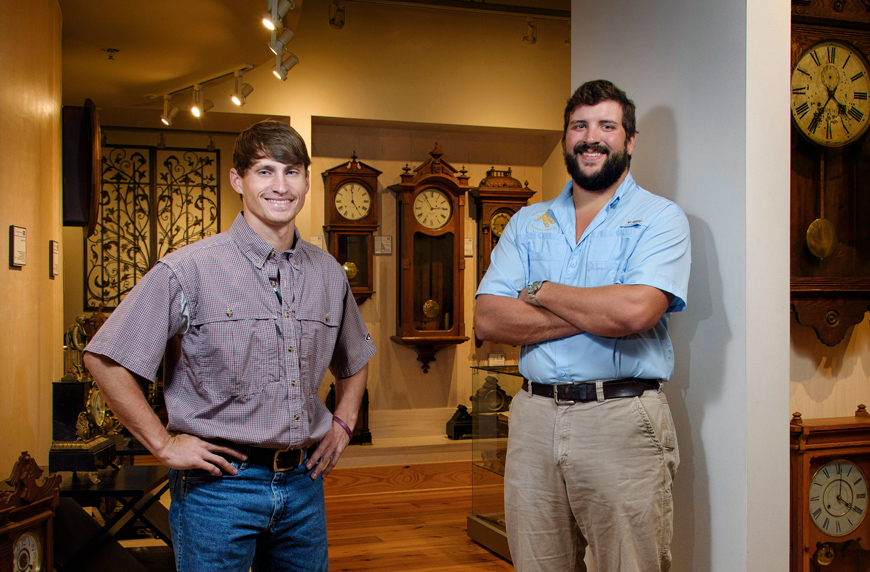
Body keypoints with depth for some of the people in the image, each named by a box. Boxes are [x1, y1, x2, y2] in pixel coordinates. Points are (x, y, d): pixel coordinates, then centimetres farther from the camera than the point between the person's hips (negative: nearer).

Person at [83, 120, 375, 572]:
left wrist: (343, 423, 11)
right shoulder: (189, 270, -10)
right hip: (218, 483, -4)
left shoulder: (328, 273, 6)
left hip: (303, 483, 5)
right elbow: (106, 359, -10)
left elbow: (355, 359, 24)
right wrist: (164, 444, -9)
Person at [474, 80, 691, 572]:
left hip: (622, 422, -3)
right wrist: (597, 313, -10)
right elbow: (487, 320, -1)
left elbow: (635, 310, -18)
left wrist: (540, 291, -4)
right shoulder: (528, 223, 13)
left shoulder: (662, 218, 1)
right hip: (535, 417, 4)